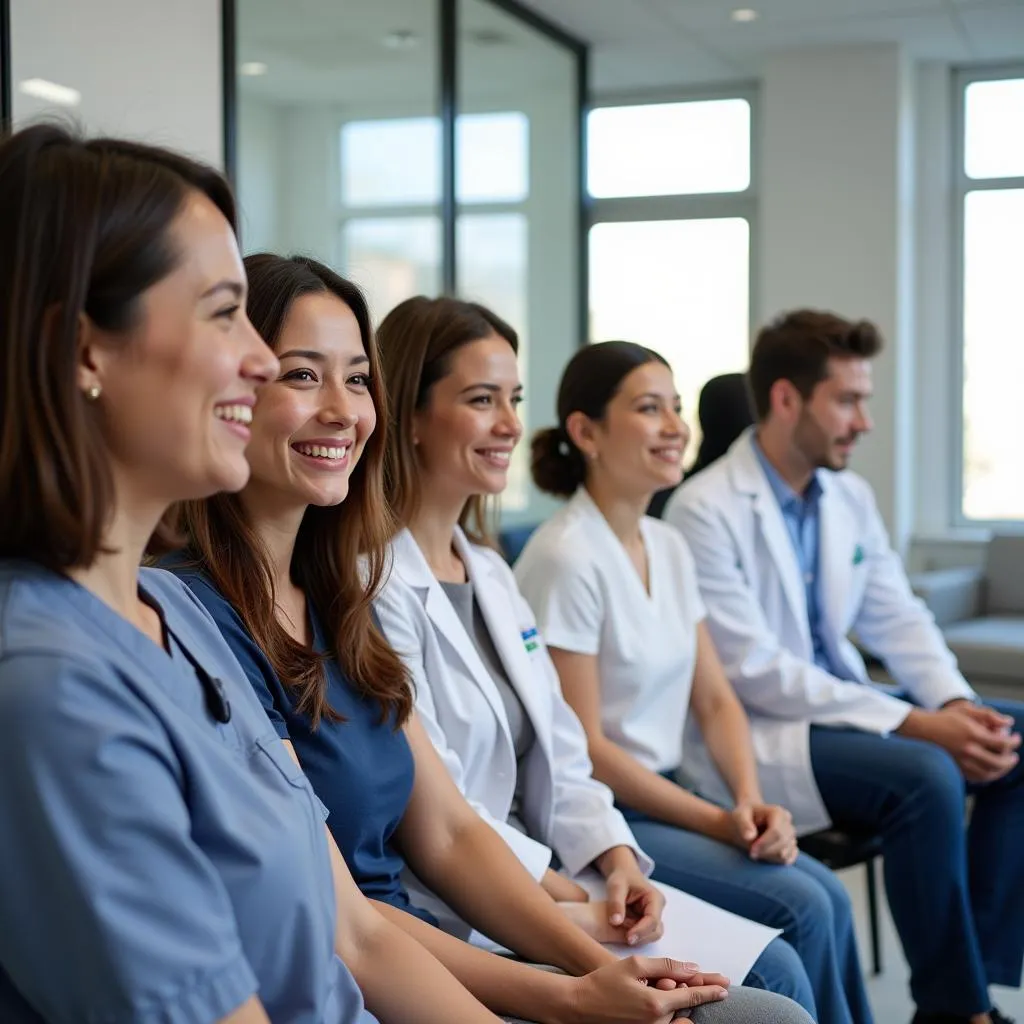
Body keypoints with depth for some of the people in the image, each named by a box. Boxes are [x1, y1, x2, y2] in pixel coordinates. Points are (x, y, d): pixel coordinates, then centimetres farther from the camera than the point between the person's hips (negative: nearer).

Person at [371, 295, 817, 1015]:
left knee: (773, 968, -1)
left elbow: (559, 758, 12)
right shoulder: (377, 588, -16)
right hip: (459, 928, -8)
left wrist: (615, 858, -5)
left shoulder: (491, 571, 13)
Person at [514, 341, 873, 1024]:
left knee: (826, 894, -9)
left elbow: (714, 698, 9)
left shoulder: (669, 546, 7)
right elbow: (582, 746, -18)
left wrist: (752, 801, -9)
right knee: (802, 906, -15)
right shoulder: (567, 558, -17)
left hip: (663, 796, 7)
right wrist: (719, 821, -15)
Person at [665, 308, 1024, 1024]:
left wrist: (957, 705, -13)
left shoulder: (851, 496, 7)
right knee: (925, 776, -30)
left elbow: (898, 619, 8)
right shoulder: (706, 510, -16)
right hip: (751, 732, -8)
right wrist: (914, 723, -24)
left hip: (844, 708, 8)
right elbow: (755, 673, -21)